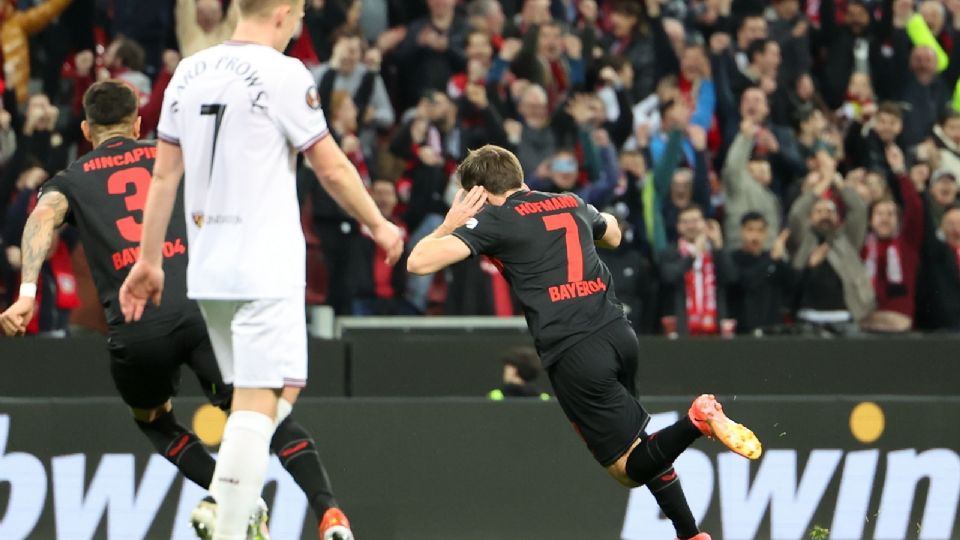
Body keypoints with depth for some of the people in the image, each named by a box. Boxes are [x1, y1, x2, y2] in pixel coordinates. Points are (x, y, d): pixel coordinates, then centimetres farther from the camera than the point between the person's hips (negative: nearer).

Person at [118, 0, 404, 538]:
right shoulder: (283, 73, -10)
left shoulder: (189, 72, 9)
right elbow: (332, 169, -6)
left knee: (267, 395, 20)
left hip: (208, 268, 7)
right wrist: (380, 226, 8)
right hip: (266, 267, -7)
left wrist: (149, 260, 16)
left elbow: (164, 175, 11)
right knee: (259, 401, -8)